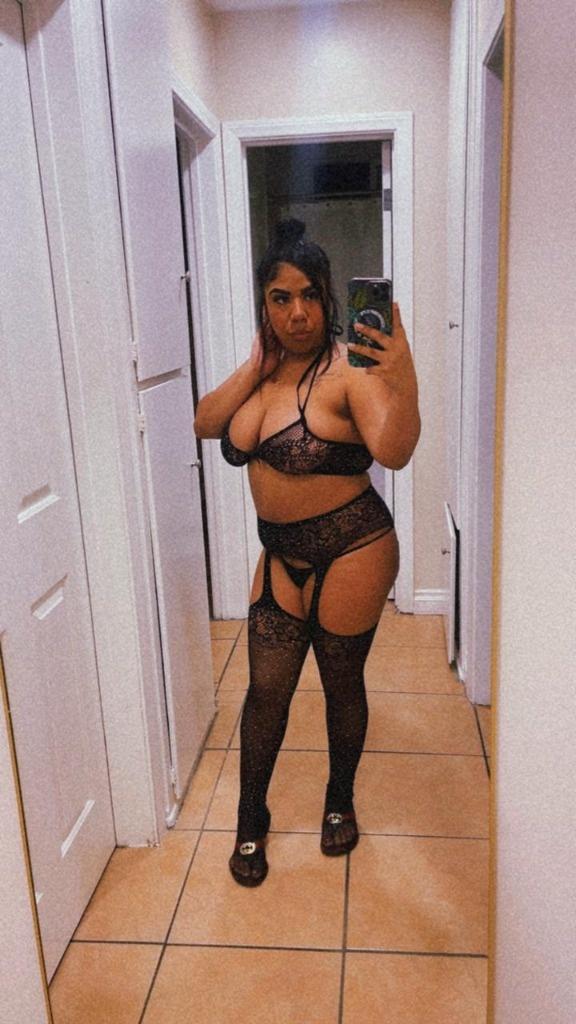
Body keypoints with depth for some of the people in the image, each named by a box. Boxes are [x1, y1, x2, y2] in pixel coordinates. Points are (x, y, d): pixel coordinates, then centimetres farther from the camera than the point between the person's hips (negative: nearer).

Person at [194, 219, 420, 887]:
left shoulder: (349, 369, -18)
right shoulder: (266, 368, 5)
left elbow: (394, 451, -32)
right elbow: (205, 424, -1)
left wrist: (405, 382, -51)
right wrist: (256, 364, -10)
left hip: (351, 552, -5)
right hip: (281, 555, 6)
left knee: (341, 682, 13)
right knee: (266, 687, 11)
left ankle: (340, 801, 39)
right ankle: (251, 819, 32)